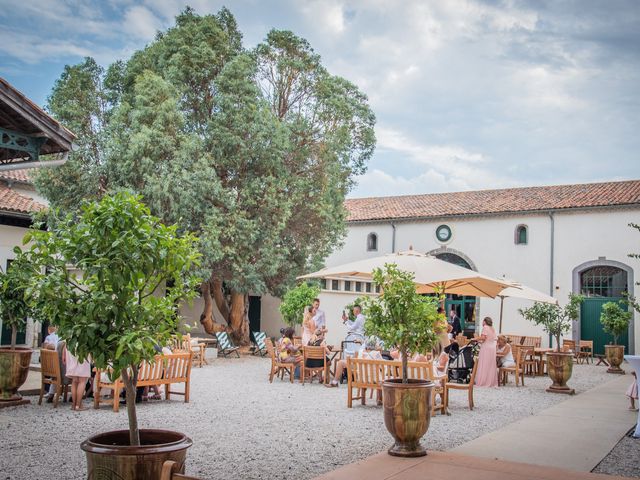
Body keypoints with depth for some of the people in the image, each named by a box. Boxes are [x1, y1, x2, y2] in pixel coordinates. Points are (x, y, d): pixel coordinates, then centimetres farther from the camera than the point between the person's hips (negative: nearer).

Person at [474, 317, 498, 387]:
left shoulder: (485, 327, -6)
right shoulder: (492, 329, 16)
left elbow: (483, 337, -18)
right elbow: (495, 339, 15)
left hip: (486, 348, -7)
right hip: (492, 348, 7)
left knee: (484, 366, -4)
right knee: (491, 366, 9)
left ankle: (483, 382, -5)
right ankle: (492, 382, 9)